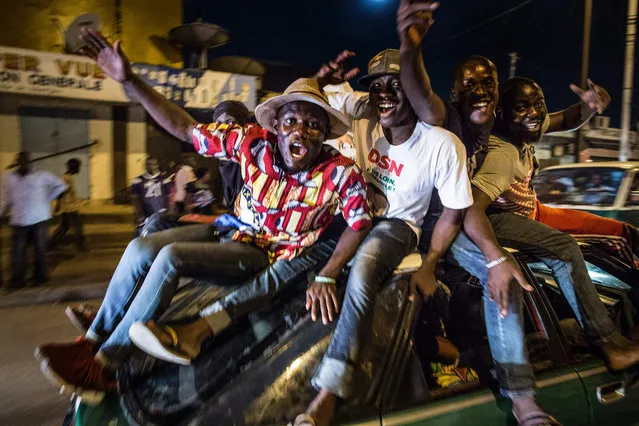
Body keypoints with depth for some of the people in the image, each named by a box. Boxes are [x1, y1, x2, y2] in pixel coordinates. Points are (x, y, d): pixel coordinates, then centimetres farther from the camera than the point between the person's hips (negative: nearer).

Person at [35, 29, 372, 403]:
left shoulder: (341, 172, -21)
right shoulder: (254, 142, -14)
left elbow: (360, 225, -12)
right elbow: (184, 127, -10)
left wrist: (326, 277, -21)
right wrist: (129, 80, -16)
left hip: (268, 256, -4)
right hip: (230, 230, 5)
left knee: (170, 258, -24)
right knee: (141, 249, -13)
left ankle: (101, 367, -7)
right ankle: (92, 341, 9)